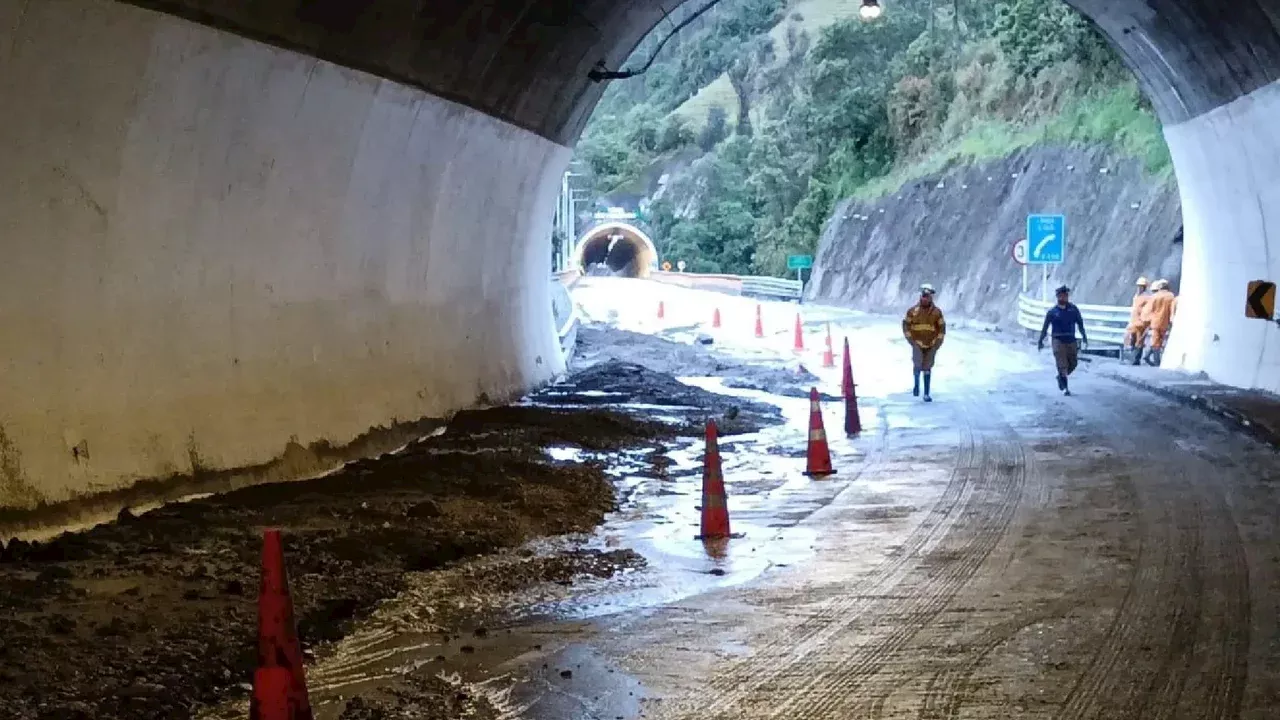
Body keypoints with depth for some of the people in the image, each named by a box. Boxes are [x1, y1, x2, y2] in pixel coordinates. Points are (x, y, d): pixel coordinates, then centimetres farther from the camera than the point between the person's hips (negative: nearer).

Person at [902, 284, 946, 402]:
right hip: (917, 343, -1)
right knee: (917, 364, -21)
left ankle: (927, 394, 13)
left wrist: (938, 342, -1)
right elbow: (906, 325, 4)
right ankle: (916, 383, 7)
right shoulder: (913, 310, -2)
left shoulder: (937, 312, -1)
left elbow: (942, 327, 6)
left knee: (927, 368, 6)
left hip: (931, 345, 1)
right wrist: (910, 339, -4)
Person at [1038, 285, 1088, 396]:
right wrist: (1040, 341, 5)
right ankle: (1065, 388, -7)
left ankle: (1060, 377, 32)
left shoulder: (1073, 309, 5)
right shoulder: (1052, 312, 0)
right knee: (1062, 365, -10)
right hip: (1058, 340, -3)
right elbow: (1045, 327, 6)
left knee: (1073, 363, 7)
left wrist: (1084, 337, 2)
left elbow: (1080, 323, 10)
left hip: (1071, 341, 3)